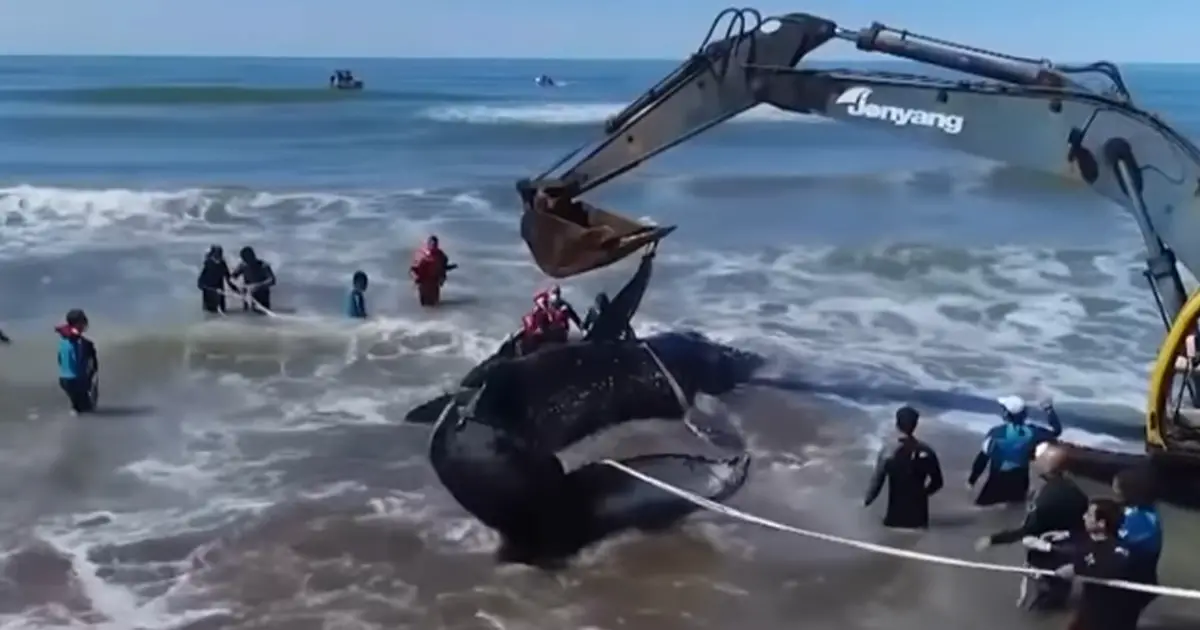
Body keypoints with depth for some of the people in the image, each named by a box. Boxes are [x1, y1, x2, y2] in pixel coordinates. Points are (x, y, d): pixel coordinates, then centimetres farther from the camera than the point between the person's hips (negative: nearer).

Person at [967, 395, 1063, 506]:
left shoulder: (997, 432, -20)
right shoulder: (1031, 432, -9)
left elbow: (983, 457, -15)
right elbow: (1056, 430, 5)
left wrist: (972, 479, -6)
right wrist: (1050, 411, 14)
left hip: (998, 480, -4)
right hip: (1020, 480, 5)